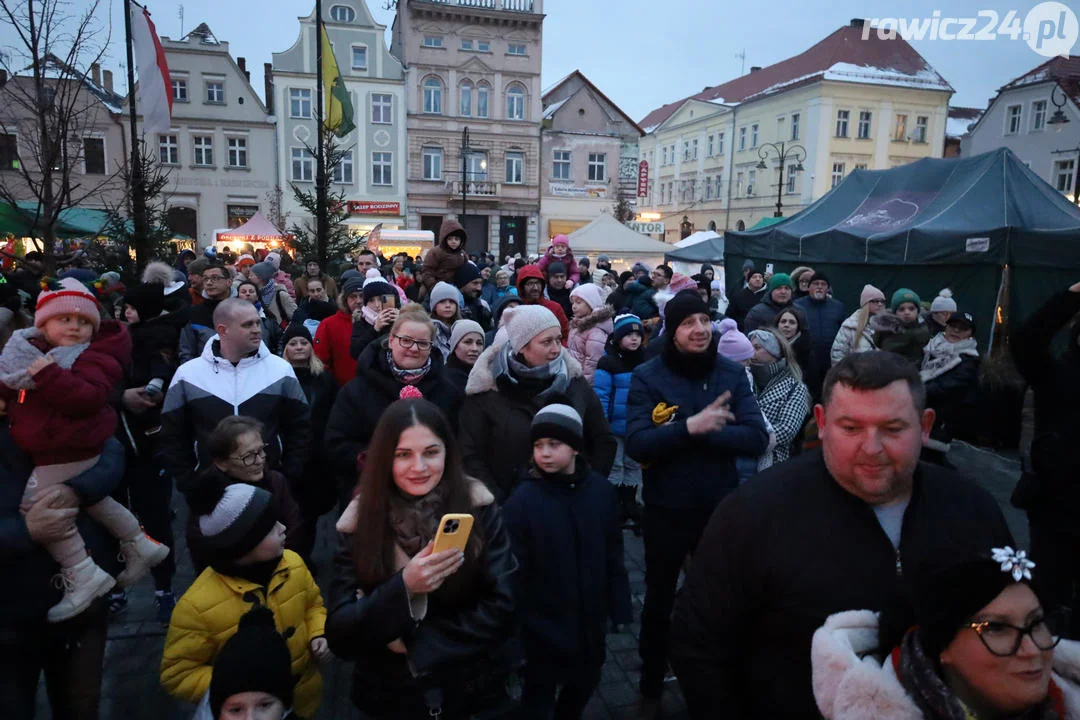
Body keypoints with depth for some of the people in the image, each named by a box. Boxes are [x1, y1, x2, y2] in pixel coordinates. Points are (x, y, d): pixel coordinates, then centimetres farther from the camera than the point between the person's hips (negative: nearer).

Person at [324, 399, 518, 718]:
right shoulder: (358, 522, -11)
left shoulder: (479, 508, -13)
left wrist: (415, 645, -18)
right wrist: (403, 588, -28)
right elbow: (339, 636, -13)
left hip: (475, 692, 0)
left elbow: (502, 608, -14)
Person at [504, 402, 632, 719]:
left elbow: (613, 555, 2)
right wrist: (518, 623, -14)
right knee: (540, 694, 12)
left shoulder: (601, 490, -6)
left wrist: (619, 608, 4)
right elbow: (516, 571, -15)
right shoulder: (522, 500, -17)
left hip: (590, 617, 4)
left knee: (585, 681, 23)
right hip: (544, 623, -4)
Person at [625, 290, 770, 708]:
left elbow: (757, 438, -13)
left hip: (720, 507, 2)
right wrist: (690, 426, -30)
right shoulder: (647, 376, -10)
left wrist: (701, 433, -23)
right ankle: (651, 687, 38)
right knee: (659, 600, 16)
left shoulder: (732, 374, -3)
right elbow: (636, 444, -20)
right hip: (666, 509, -2)